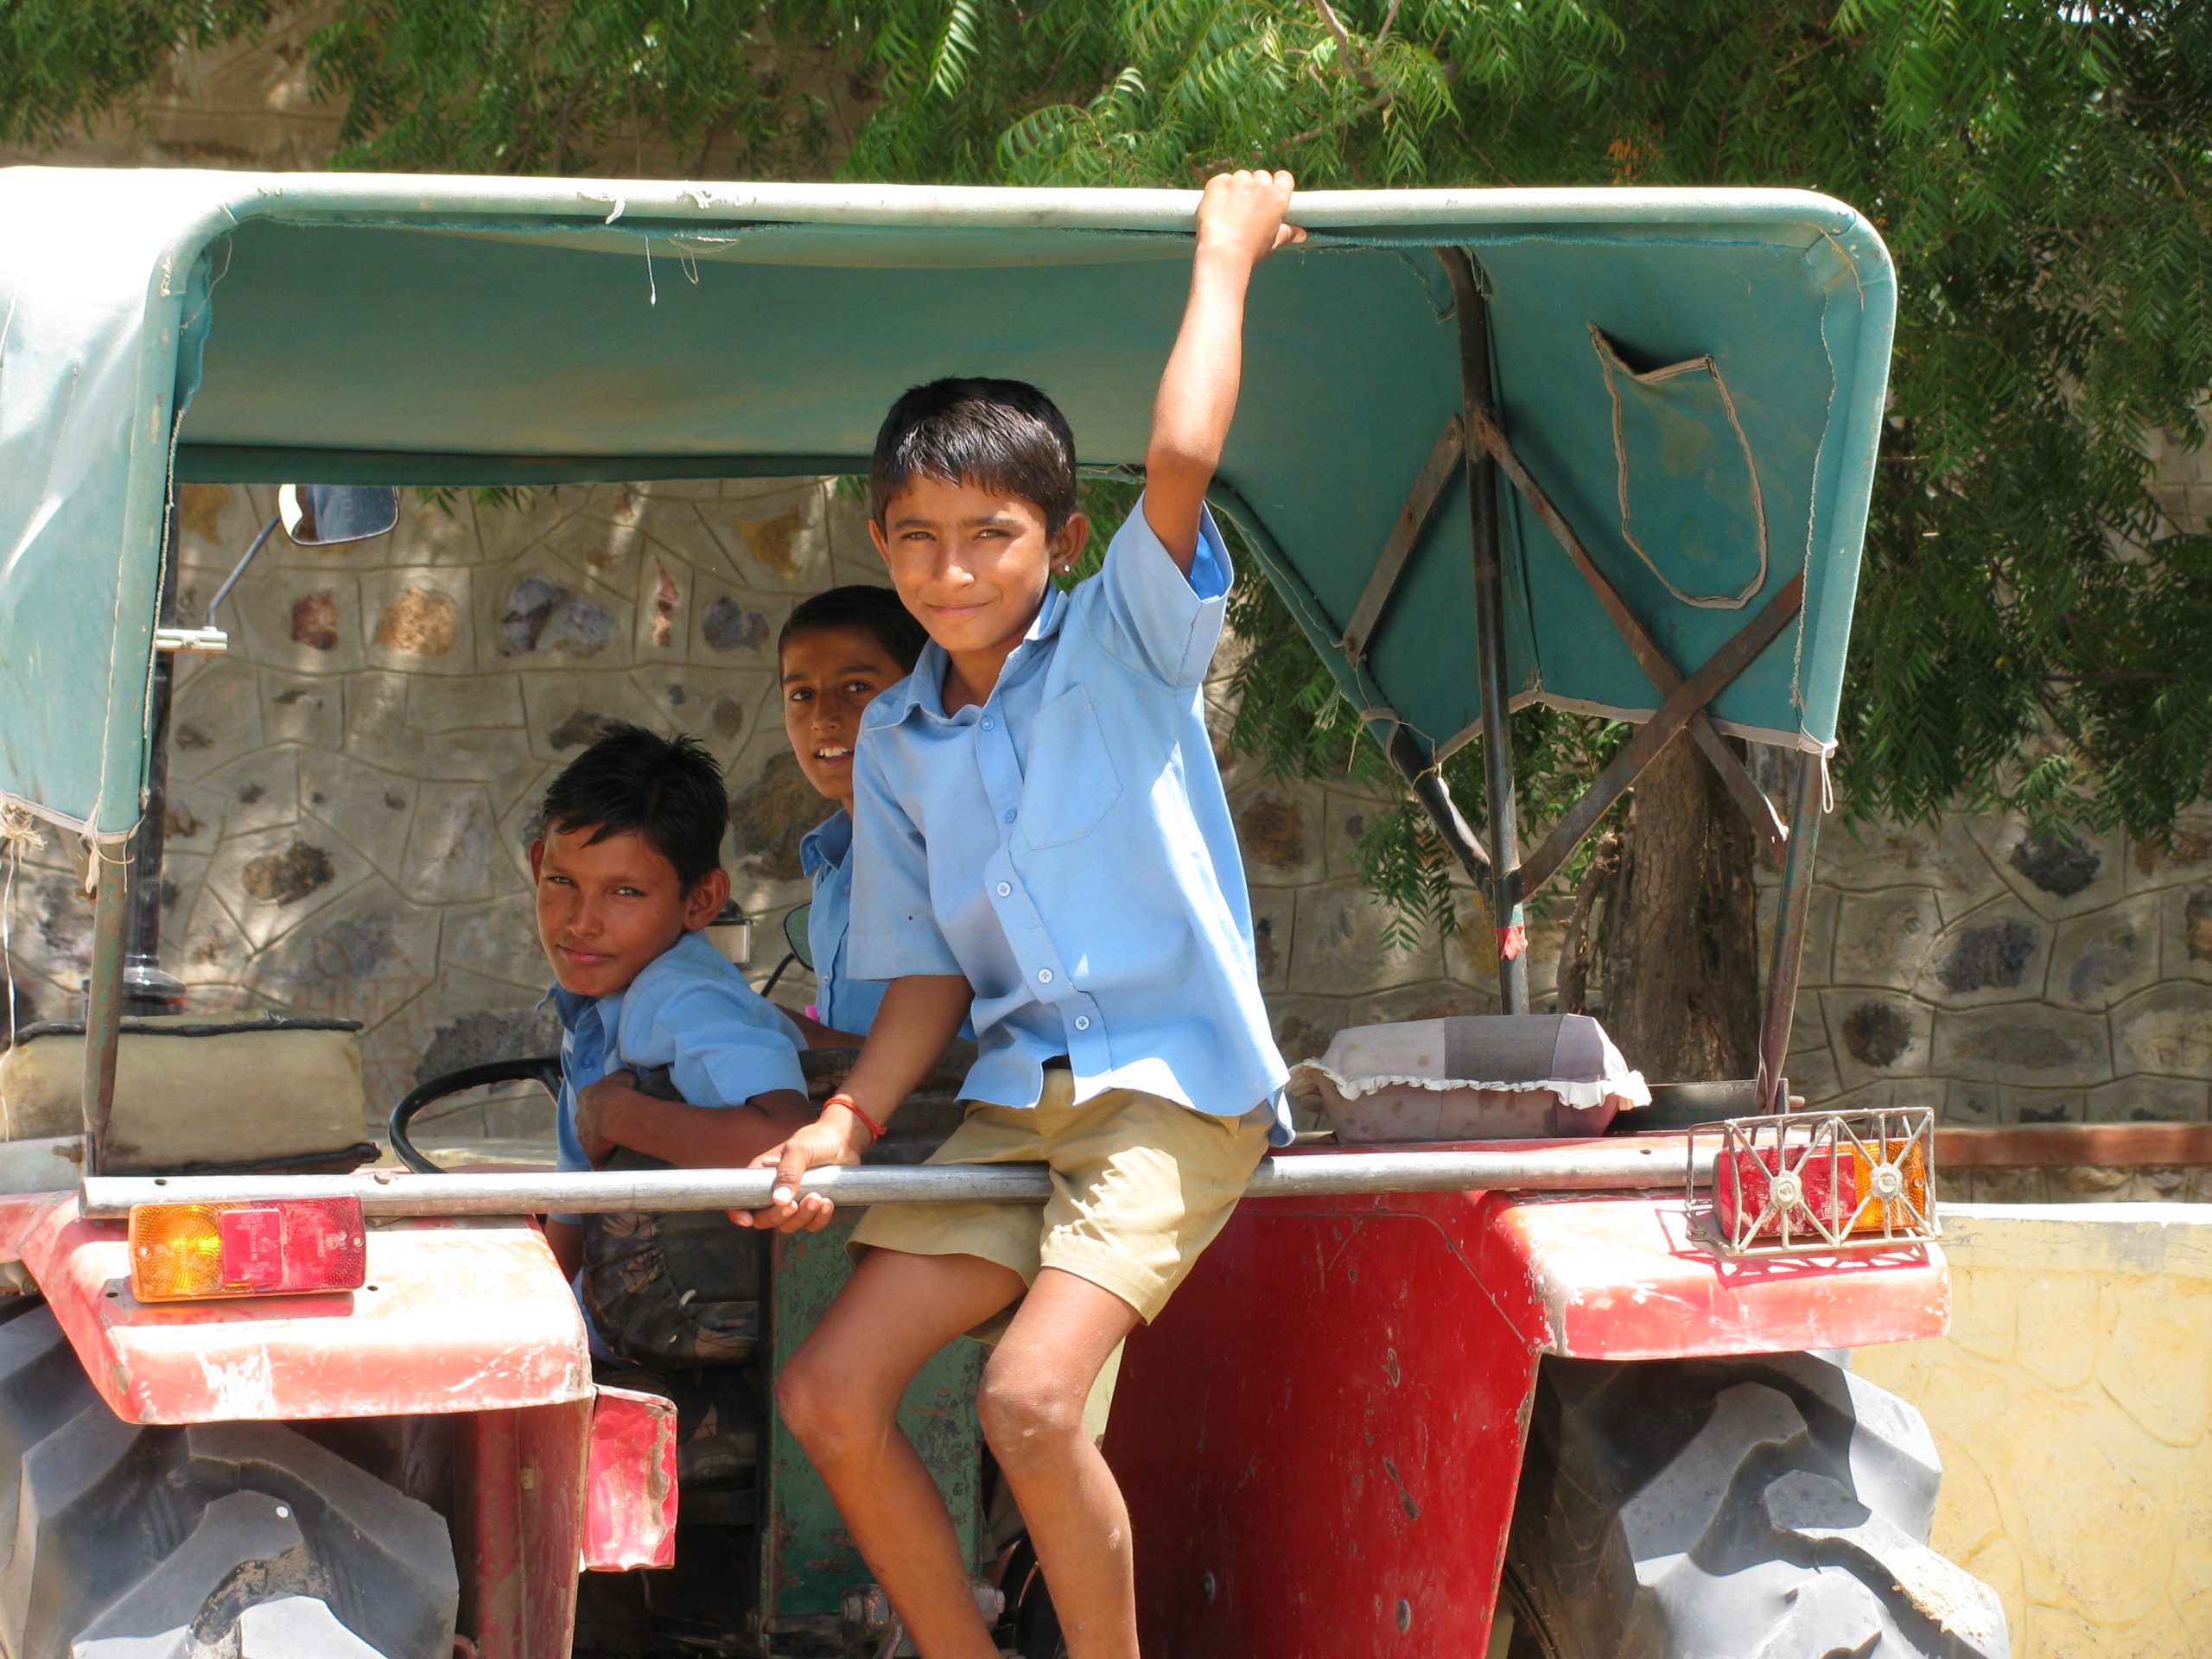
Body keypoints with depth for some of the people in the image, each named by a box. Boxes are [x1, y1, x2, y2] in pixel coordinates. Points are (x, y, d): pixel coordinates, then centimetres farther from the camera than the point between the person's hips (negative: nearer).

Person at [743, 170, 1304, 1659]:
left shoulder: (1125, 643, -4)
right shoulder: (895, 741, 11)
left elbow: (1182, 457, -23)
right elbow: (931, 975, 12)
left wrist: (1226, 254, -11)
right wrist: (846, 1124, -4)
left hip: (1175, 1084, -6)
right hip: (1016, 1097, 6)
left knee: (1031, 1396, -24)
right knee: (829, 1396, -4)